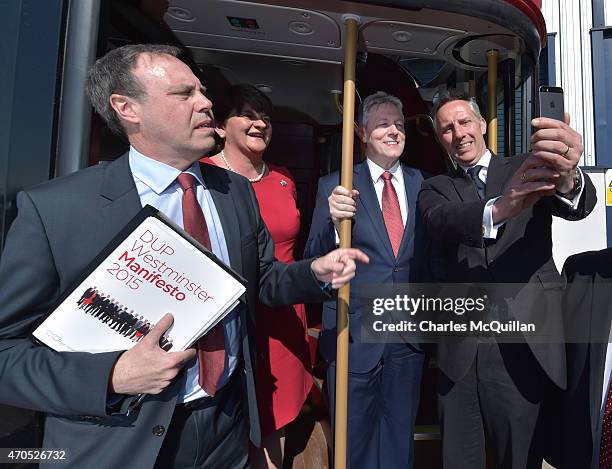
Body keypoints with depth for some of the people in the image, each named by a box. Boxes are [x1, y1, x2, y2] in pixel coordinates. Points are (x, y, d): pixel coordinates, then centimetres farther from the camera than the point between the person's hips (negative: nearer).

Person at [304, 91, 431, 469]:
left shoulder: (421, 184, 4)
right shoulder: (335, 186, -5)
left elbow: (431, 251, 8)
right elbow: (314, 261, -9)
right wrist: (333, 221, -28)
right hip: (354, 335, -2)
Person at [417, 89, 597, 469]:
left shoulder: (526, 169, 7)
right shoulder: (435, 189, 8)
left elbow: (580, 205, -12)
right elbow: (442, 222, -14)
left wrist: (567, 177, -36)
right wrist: (500, 207, -35)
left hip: (525, 345, 0)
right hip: (459, 351, 1)